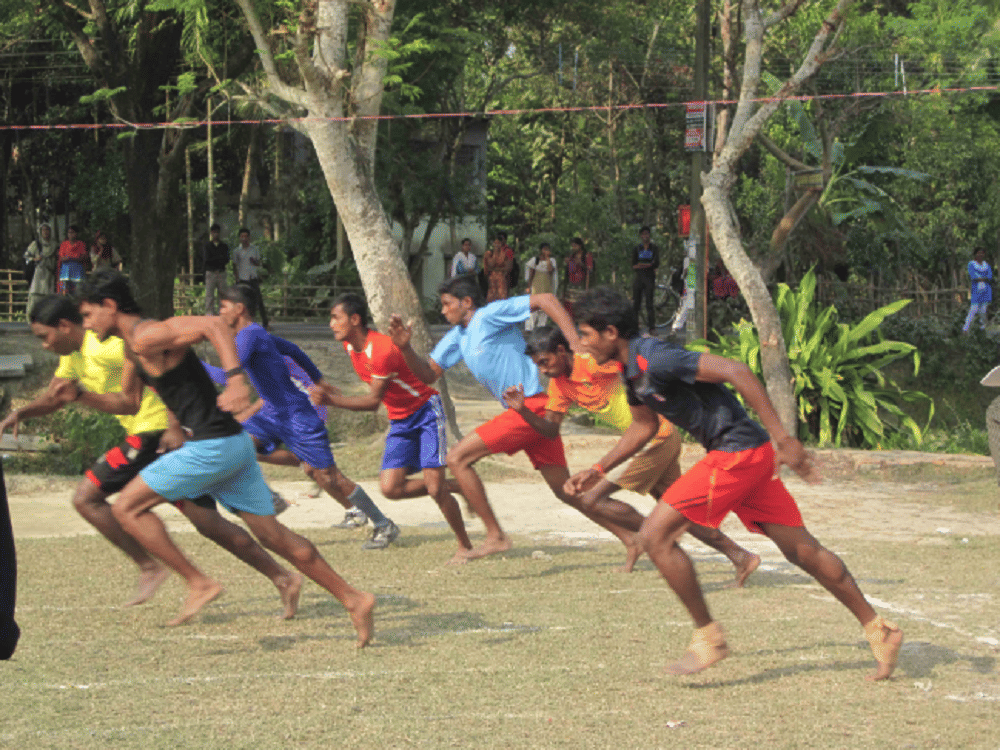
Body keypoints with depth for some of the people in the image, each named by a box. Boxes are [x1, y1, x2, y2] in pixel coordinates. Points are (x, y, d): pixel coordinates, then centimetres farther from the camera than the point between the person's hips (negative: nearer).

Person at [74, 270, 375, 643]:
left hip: (212, 447, -10)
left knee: (127, 507, -3)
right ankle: (353, 599, 11)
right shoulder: (133, 347, 18)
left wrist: (236, 378, -33)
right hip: (232, 445, 10)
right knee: (273, 535, 11)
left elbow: (213, 325, -24)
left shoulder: (147, 337, -12)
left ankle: (199, 584, -3)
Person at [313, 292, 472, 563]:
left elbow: (373, 401, -25)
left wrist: (332, 400, -29)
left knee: (435, 486, -14)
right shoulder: (349, 346, 1)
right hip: (399, 420, 8)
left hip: (426, 412, -8)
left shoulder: (382, 350, -28)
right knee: (390, 488, -8)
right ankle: (450, 489, 15)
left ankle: (465, 546, 4)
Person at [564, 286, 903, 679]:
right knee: (802, 550, 13)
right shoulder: (633, 370, 11)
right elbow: (643, 426, 29)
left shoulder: (656, 358, -19)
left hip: (737, 452, -10)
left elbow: (736, 371, -25)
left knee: (655, 535, -10)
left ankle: (708, 636, -3)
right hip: (741, 456, 10)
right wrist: (598, 470, 23)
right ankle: (879, 629, 19)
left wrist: (781, 436, -26)